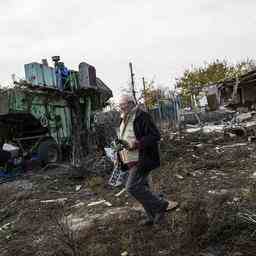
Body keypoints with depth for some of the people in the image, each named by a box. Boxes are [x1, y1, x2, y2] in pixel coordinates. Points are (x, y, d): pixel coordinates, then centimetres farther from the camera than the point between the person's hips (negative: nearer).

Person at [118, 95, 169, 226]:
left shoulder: (142, 117, -14)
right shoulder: (124, 119, 14)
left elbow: (155, 136, -20)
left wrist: (137, 143, -26)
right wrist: (120, 144, 8)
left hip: (142, 159, -9)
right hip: (132, 160, 10)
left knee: (132, 187, -13)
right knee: (141, 187, 13)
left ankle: (160, 205, 4)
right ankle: (152, 217, 26)